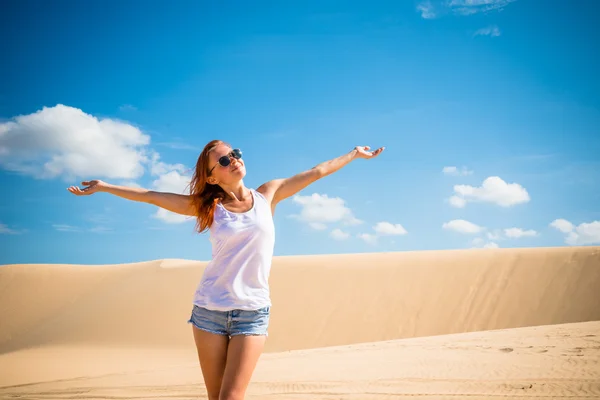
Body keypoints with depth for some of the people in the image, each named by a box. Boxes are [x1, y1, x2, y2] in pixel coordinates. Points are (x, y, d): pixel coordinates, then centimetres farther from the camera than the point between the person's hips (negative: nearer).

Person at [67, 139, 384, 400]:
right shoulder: (209, 207, 4)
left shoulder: (267, 195, 6)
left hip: (252, 312, -1)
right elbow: (152, 196, 5)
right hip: (209, 309, 1)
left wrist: (354, 154, 24)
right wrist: (103, 187, 3)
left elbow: (316, 172, 15)